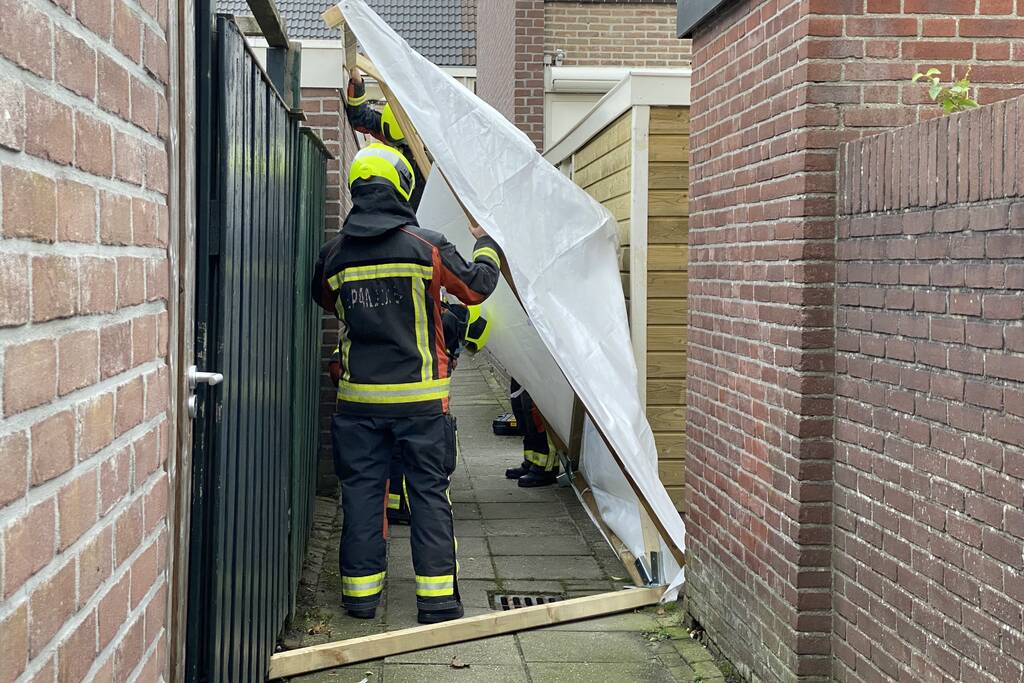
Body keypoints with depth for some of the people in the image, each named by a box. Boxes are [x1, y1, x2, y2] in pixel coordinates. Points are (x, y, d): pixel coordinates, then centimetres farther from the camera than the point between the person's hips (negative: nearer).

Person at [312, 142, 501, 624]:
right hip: (420, 397, -2)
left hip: (359, 396, 2)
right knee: (429, 491, 5)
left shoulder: (335, 255, 0)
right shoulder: (427, 247, -9)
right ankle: (437, 597, 7)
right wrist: (485, 245, 23)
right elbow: (477, 286, 4)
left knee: (361, 490, 11)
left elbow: (324, 299, 21)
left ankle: (360, 591, 16)